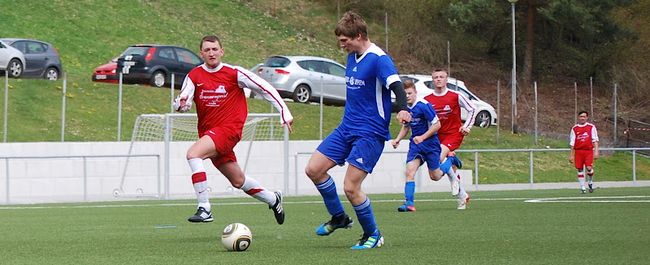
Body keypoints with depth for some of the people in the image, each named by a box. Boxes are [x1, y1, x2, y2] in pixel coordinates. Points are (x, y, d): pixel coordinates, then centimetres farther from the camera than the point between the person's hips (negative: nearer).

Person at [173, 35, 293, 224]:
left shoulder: (234, 73, -5)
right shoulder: (194, 76, 3)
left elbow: (264, 88, 0)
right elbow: (182, 103, -3)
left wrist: (285, 113, -1)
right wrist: (180, 104, -28)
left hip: (229, 129, -5)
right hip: (208, 132, 5)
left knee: (193, 154, -29)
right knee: (238, 181, 14)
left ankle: (204, 209, -28)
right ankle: (273, 199, 40)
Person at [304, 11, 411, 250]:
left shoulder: (379, 59, -17)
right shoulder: (352, 57, 9)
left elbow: (396, 84, -32)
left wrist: (403, 109, -50)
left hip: (370, 133, -9)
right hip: (347, 128, 9)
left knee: (350, 187, -13)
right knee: (313, 169, 2)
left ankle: (373, 235, 8)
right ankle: (339, 217, 21)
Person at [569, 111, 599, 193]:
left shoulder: (591, 127, 5)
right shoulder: (574, 129, 9)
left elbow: (595, 140, 1)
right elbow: (572, 142, 12)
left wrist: (596, 151, -9)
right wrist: (571, 155, 9)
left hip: (589, 150, -2)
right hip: (578, 151, 2)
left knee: (589, 167, -17)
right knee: (580, 169, 1)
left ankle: (590, 182, 9)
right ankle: (582, 187, 9)